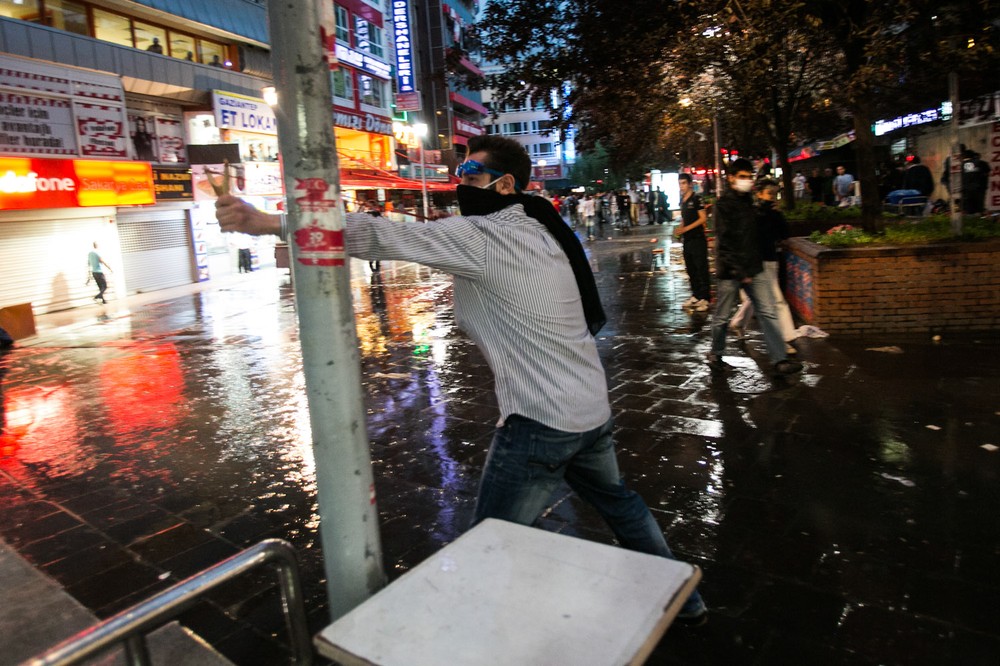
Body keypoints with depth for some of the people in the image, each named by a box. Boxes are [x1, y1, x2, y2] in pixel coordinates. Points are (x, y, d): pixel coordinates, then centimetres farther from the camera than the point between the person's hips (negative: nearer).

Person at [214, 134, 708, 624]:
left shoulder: (480, 236, -16)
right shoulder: (541, 231, 9)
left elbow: (382, 236, -22)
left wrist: (267, 223, -21)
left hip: (539, 422, -9)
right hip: (593, 409, 10)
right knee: (617, 500, 29)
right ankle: (685, 600, 47)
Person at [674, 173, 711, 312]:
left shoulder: (696, 199, -9)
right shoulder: (682, 201, 14)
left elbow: (703, 218, -14)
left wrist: (685, 228, -18)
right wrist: (679, 229, 3)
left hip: (698, 239, -8)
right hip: (687, 240, 8)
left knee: (702, 269, -5)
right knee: (691, 270, 13)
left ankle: (705, 299, -2)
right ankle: (695, 296, 23)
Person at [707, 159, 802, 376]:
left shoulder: (748, 201, 13)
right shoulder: (724, 204, -10)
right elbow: (724, 241, -17)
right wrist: (739, 272, -19)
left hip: (753, 268, 7)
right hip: (730, 271, -7)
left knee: (768, 313, -1)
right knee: (722, 317, 6)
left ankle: (780, 359, -1)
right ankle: (715, 355, 25)